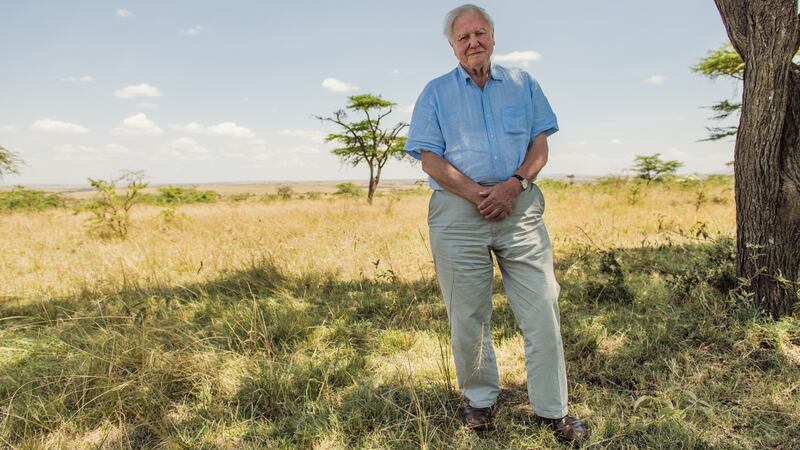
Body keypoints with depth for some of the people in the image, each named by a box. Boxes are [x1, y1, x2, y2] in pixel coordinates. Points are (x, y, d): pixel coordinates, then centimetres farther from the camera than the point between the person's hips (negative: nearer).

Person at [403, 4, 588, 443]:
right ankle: (479, 398, 24)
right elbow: (431, 159, -1)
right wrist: (479, 195, -12)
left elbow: (540, 144, 9)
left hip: (520, 206, 2)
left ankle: (552, 409, 12)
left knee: (542, 309, -1)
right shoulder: (436, 93, 9)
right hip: (458, 210, -1)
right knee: (468, 315, 5)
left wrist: (514, 184, -10)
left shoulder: (523, 84, 15)